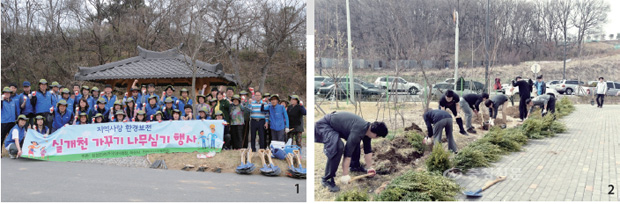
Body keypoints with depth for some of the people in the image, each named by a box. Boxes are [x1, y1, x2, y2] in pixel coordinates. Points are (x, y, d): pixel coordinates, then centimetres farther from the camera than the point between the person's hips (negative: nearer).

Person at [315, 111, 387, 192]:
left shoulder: (368, 128, -2)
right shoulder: (357, 132, -30)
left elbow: (368, 151, 11)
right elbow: (347, 153, -28)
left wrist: (369, 168, 17)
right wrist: (345, 175, -22)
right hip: (323, 125, -10)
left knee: (355, 140, 20)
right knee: (338, 146, -31)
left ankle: (355, 166, 34)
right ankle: (326, 179, -21)